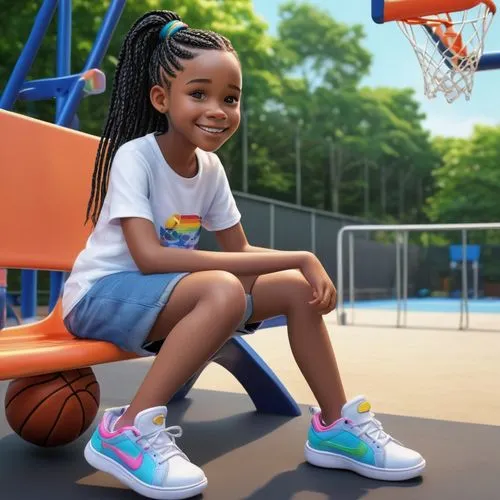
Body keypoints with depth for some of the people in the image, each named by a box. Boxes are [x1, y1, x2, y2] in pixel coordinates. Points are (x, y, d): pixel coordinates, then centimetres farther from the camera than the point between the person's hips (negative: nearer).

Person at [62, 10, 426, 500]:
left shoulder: (210, 167, 0)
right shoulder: (133, 156, -19)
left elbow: (240, 250, 6)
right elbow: (150, 257, -31)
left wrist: (304, 261, -16)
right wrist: (295, 258, -31)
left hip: (164, 298, 7)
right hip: (100, 296, -7)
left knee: (297, 288, -5)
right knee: (223, 291, -36)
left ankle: (336, 426, 6)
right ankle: (127, 432, -25)